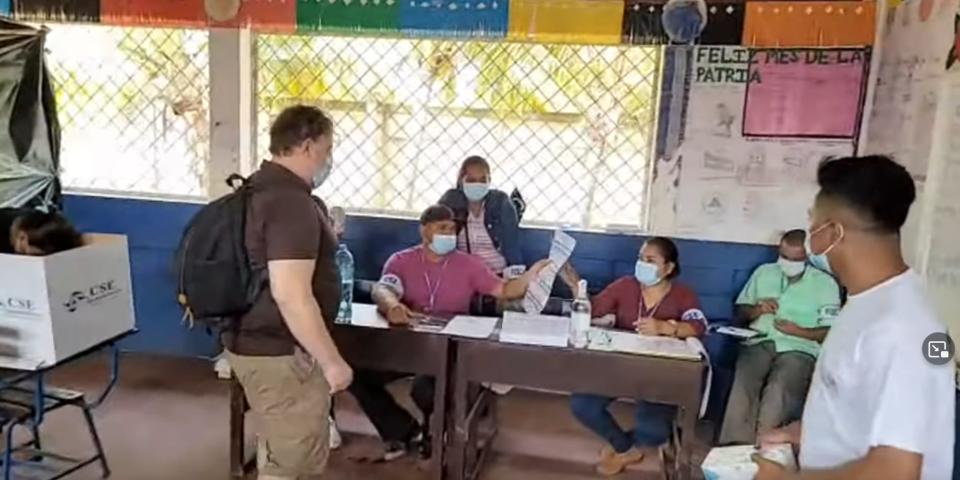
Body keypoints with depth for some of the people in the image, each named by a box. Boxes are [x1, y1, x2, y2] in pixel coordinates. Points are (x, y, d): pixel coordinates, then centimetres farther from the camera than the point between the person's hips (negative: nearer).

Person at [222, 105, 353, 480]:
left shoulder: (259, 189, 10)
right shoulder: (292, 202, -24)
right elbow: (290, 295, -30)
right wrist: (331, 361, -24)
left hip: (254, 341, 10)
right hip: (281, 353, -10)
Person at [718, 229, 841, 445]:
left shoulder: (825, 283, 8)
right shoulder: (763, 272, 18)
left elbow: (831, 332, 2)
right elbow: (740, 310, 22)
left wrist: (798, 331, -13)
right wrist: (756, 310, 0)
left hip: (798, 350, -2)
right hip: (760, 343, 2)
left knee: (778, 391, -34)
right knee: (743, 385, -30)